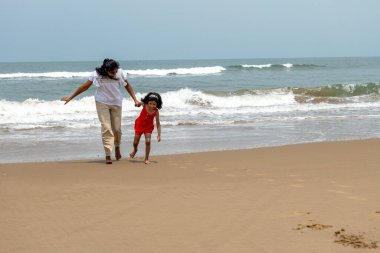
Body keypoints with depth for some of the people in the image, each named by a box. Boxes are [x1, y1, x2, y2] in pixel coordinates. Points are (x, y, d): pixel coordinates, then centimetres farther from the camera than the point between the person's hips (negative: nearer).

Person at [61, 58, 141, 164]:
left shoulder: (120, 73, -14)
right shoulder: (97, 74, -17)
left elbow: (127, 86, -1)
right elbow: (85, 86, -7)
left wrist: (135, 100, -7)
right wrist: (70, 97, -2)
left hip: (116, 103, 1)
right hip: (102, 103, -1)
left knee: (117, 128, 3)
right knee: (106, 128, -11)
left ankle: (117, 147, 34)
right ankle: (108, 155, -8)